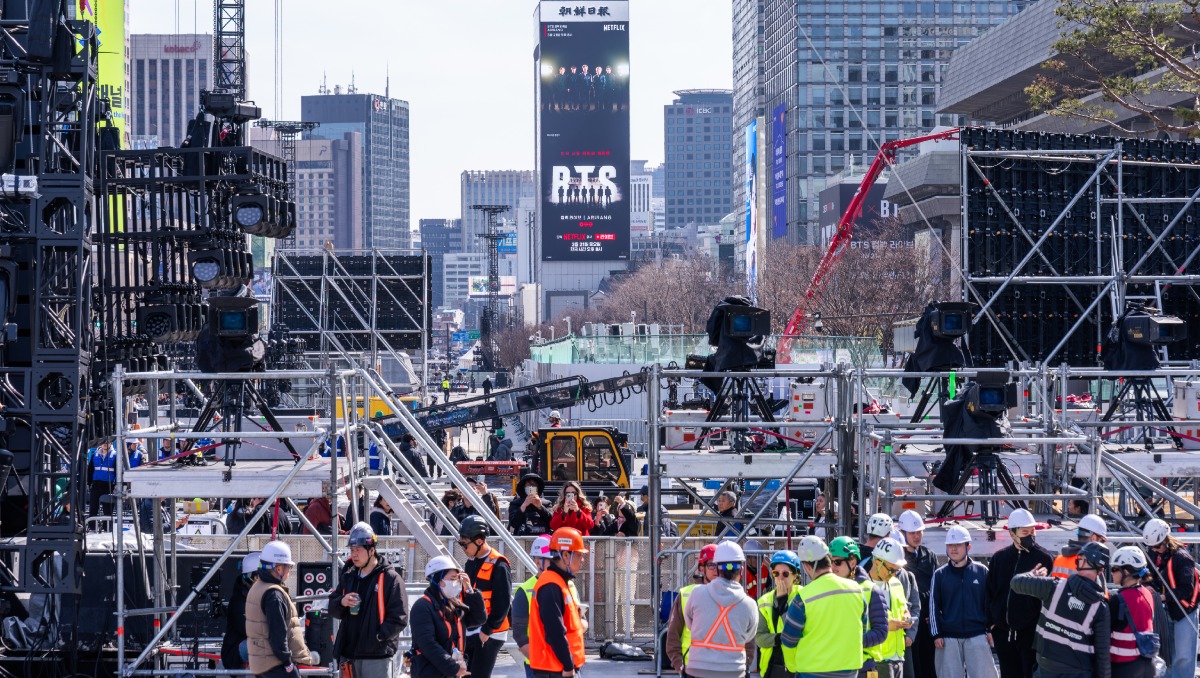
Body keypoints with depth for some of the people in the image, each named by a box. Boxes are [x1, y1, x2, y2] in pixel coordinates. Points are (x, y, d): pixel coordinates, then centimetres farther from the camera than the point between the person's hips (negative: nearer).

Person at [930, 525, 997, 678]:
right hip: (948, 637, 1)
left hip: (978, 635, -1)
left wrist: (990, 629, 3)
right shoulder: (940, 575, 6)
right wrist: (936, 634, 0)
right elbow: (933, 607, 6)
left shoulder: (981, 571, 5)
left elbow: (989, 602, 8)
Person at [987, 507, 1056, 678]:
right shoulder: (999, 558, 8)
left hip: (1032, 631, -4)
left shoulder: (1044, 558, -4)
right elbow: (990, 592, 14)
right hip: (1004, 631, 4)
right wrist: (991, 623, 8)